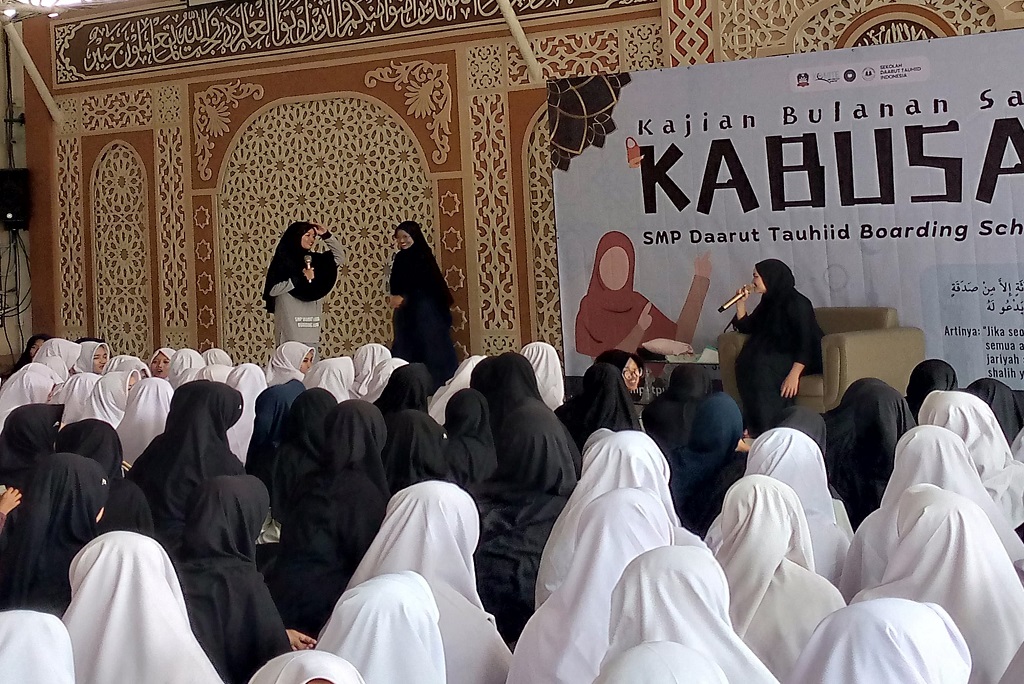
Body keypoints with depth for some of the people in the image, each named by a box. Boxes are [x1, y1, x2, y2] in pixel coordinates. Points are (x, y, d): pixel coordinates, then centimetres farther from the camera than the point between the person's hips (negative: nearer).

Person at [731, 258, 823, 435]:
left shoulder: (796, 303, -15)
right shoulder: (769, 302, 10)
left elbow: (805, 342, -22)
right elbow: (746, 328, 21)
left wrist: (794, 374, -33)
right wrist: (741, 302, 7)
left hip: (800, 360, -7)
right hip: (777, 357, 7)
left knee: (761, 366, -32)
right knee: (746, 362, -22)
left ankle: (766, 429, -29)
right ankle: (753, 426, -24)